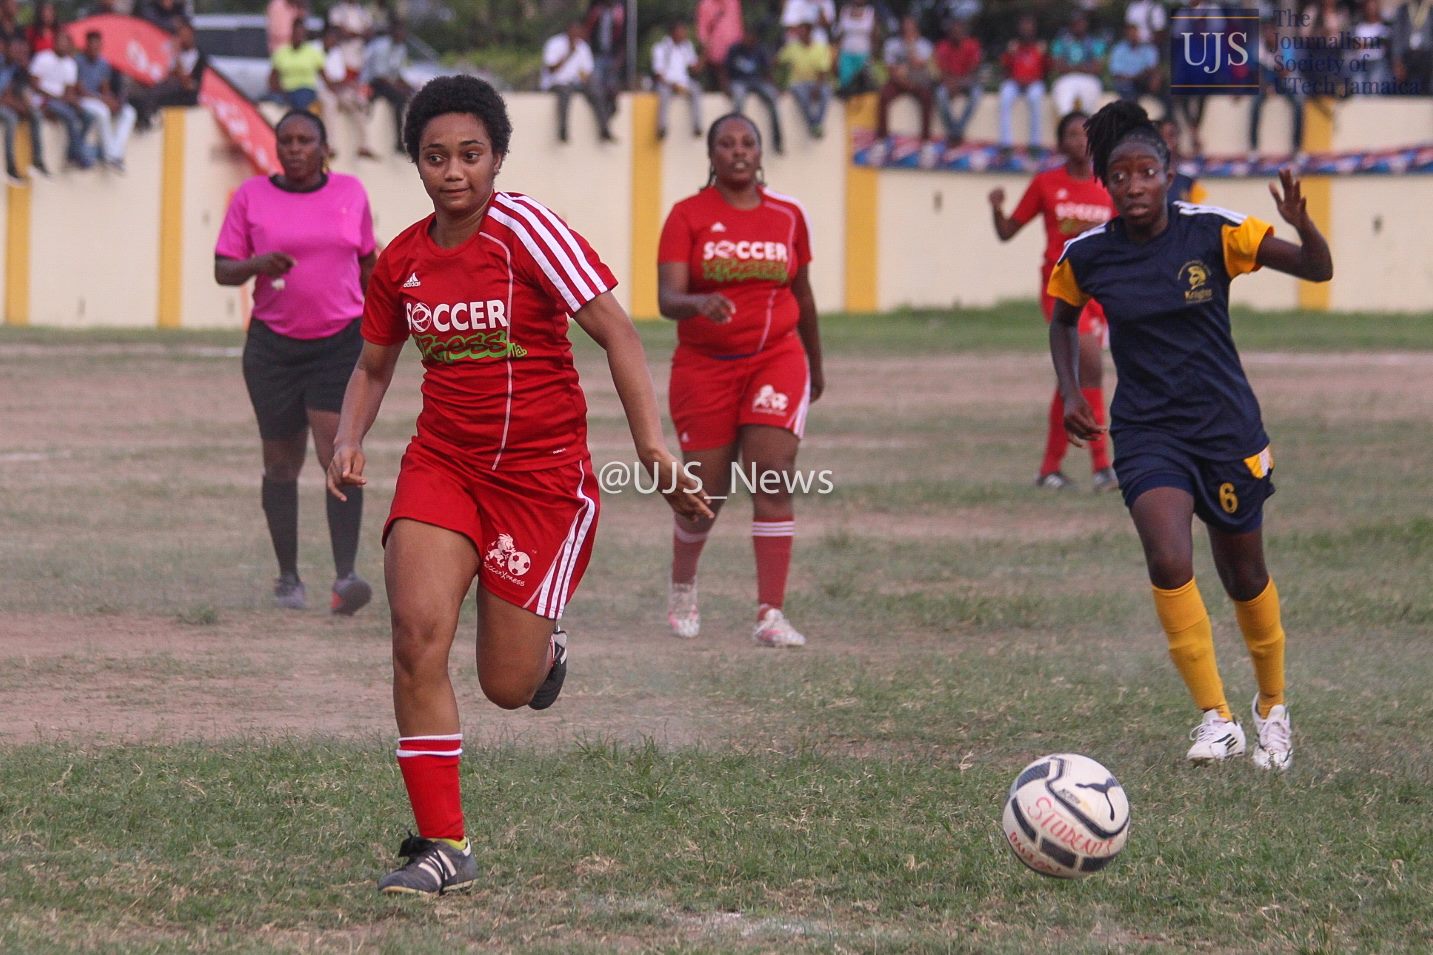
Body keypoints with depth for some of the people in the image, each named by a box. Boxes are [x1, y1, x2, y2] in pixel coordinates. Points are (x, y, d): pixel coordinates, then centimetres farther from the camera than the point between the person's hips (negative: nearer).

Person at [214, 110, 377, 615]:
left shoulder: (351, 192, 6)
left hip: (341, 342, -1)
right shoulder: (251, 196, 1)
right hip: (273, 346, 1)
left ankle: (345, 578, -22)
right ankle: (288, 578, 20)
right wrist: (256, 265, -19)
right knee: (282, 464, 7)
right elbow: (223, 269, 2)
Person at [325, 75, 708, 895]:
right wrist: (349, 442, -1)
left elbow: (617, 333, -13)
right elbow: (374, 366, 19)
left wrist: (653, 447, -23)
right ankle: (444, 845, -10)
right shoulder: (401, 261, 3)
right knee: (419, 632, -19)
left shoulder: (525, 229, -13)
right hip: (444, 464, 4)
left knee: (508, 688, -1)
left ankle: (545, 639, 39)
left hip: (544, 473, -4)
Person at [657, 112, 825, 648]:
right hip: (704, 366, -1)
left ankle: (771, 615, -13)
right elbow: (667, 298, -14)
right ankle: (682, 588, 35)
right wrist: (699, 303, -36)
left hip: (777, 360, 1)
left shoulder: (788, 216, 5)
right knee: (706, 493, 5)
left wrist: (816, 364, 25)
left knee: (773, 480, -13)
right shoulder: (688, 216, -4)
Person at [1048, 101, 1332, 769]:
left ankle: (1272, 707, 36)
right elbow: (1063, 319, 17)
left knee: (1244, 578, 11)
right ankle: (1215, 718, -13)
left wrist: (1302, 225, -31)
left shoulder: (1212, 232, -10)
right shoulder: (1087, 256, -4)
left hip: (1226, 426, 0)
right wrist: (1069, 392, 3)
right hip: (1145, 432, 0)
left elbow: (1317, 270, -11)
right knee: (1169, 564, -23)